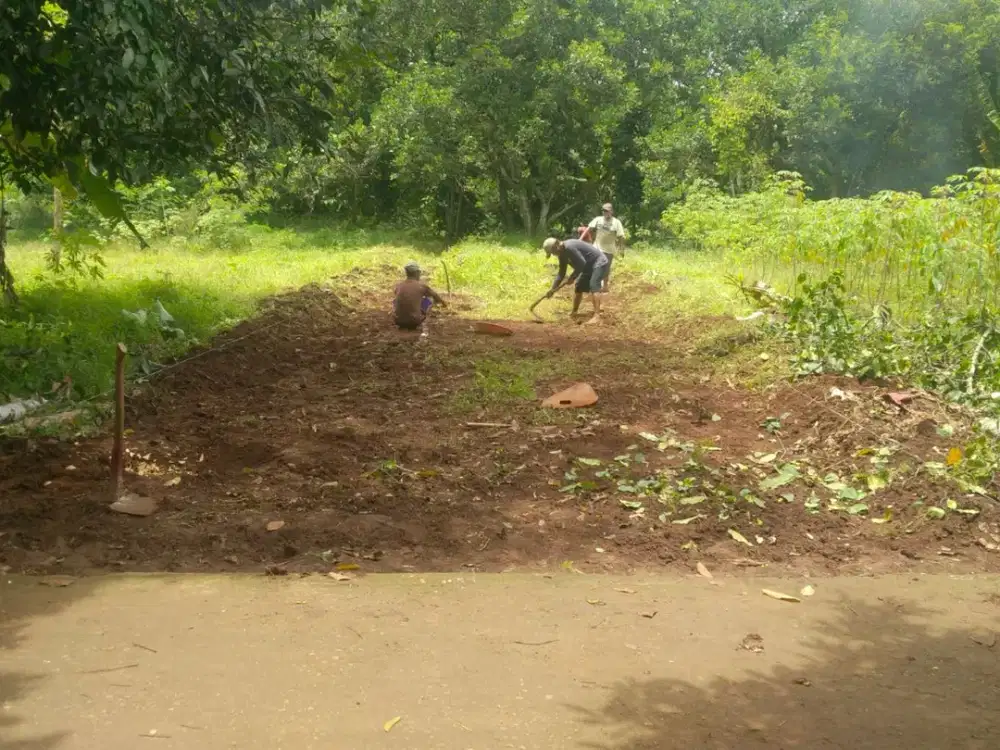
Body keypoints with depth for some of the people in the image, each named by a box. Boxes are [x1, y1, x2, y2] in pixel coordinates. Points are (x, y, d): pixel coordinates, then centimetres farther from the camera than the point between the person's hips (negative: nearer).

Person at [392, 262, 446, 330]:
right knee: (430, 298, 20)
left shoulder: (398, 286, 6)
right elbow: (435, 295, 18)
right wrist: (443, 302, 42)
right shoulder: (422, 286, -3)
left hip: (398, 321, 3)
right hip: (414, 321, -3)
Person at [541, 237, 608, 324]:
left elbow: (581, 263, -29)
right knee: (579, 288, 15)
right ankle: (574, 313, 26)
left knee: (593, 287, -24)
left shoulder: (569, 247, -28)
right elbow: (561, 273, 12)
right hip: (589, 265, 11)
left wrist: (572, 278, -19)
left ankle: (597, 316, -30)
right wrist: (553, 289, 7)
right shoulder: (562, 254, 4)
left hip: (599, 262, -11)